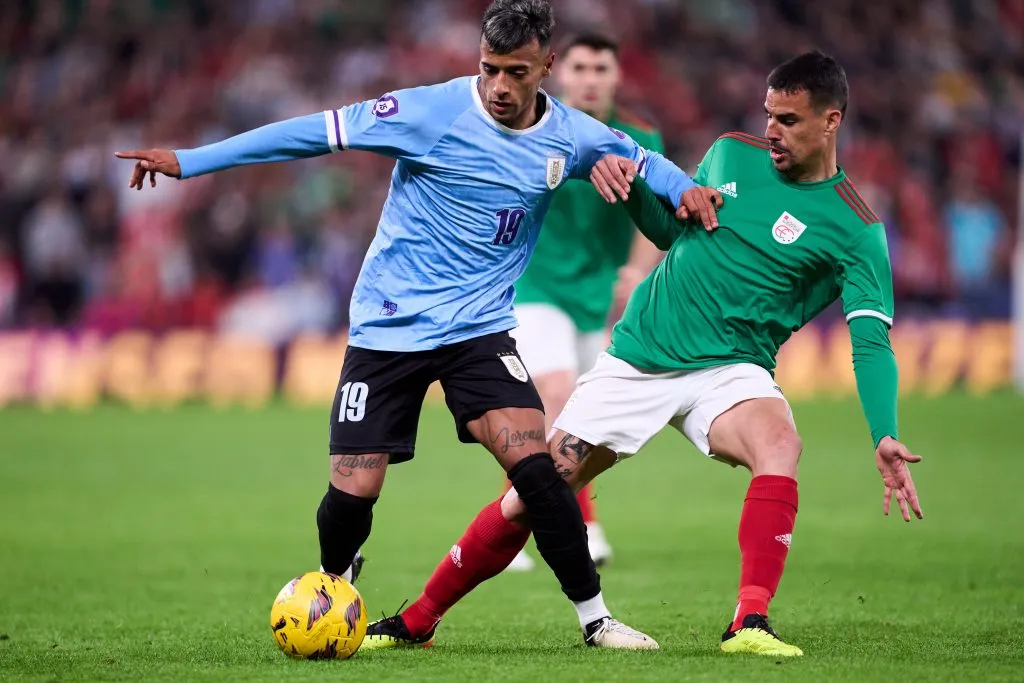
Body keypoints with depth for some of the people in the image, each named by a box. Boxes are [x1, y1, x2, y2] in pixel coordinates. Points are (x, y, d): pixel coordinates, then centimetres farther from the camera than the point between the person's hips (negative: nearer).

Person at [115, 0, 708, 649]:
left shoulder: (571, 137, -2)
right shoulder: (432, 112, -15)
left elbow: (641, 160, 20)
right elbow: (315, 131, -13)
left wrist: (688, 194, -1)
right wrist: (188, 161, -12)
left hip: (481, 327, 2)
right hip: (388, 327, -2)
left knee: (533, 462, -18)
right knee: (353, 491, -5)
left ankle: (595, 617, -7)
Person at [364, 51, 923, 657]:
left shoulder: (855, 230, -10)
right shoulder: (731, 153, 4)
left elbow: (871, 341, -17)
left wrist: (885, 437, -32)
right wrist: (633, 187, -3)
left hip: (727, 371, -3)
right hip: (636, 358, 3)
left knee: (780, 444, -38)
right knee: (527, 500, 3)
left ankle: (750, 625, -39)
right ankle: (416, 621, 21)